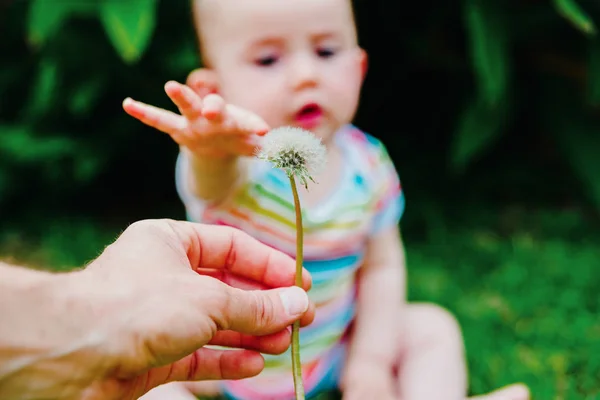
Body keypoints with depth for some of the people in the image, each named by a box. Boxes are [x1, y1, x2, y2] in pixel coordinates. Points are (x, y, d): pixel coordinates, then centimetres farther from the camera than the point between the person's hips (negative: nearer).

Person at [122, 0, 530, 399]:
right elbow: (212, 181, -54)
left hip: (335, 347, 4)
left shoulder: (367, 165, -12)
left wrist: (371, 362, -11)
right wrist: (214, 147, -78)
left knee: (434, 328, -5)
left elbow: (381, 266, -3)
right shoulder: (232, 164, -28)